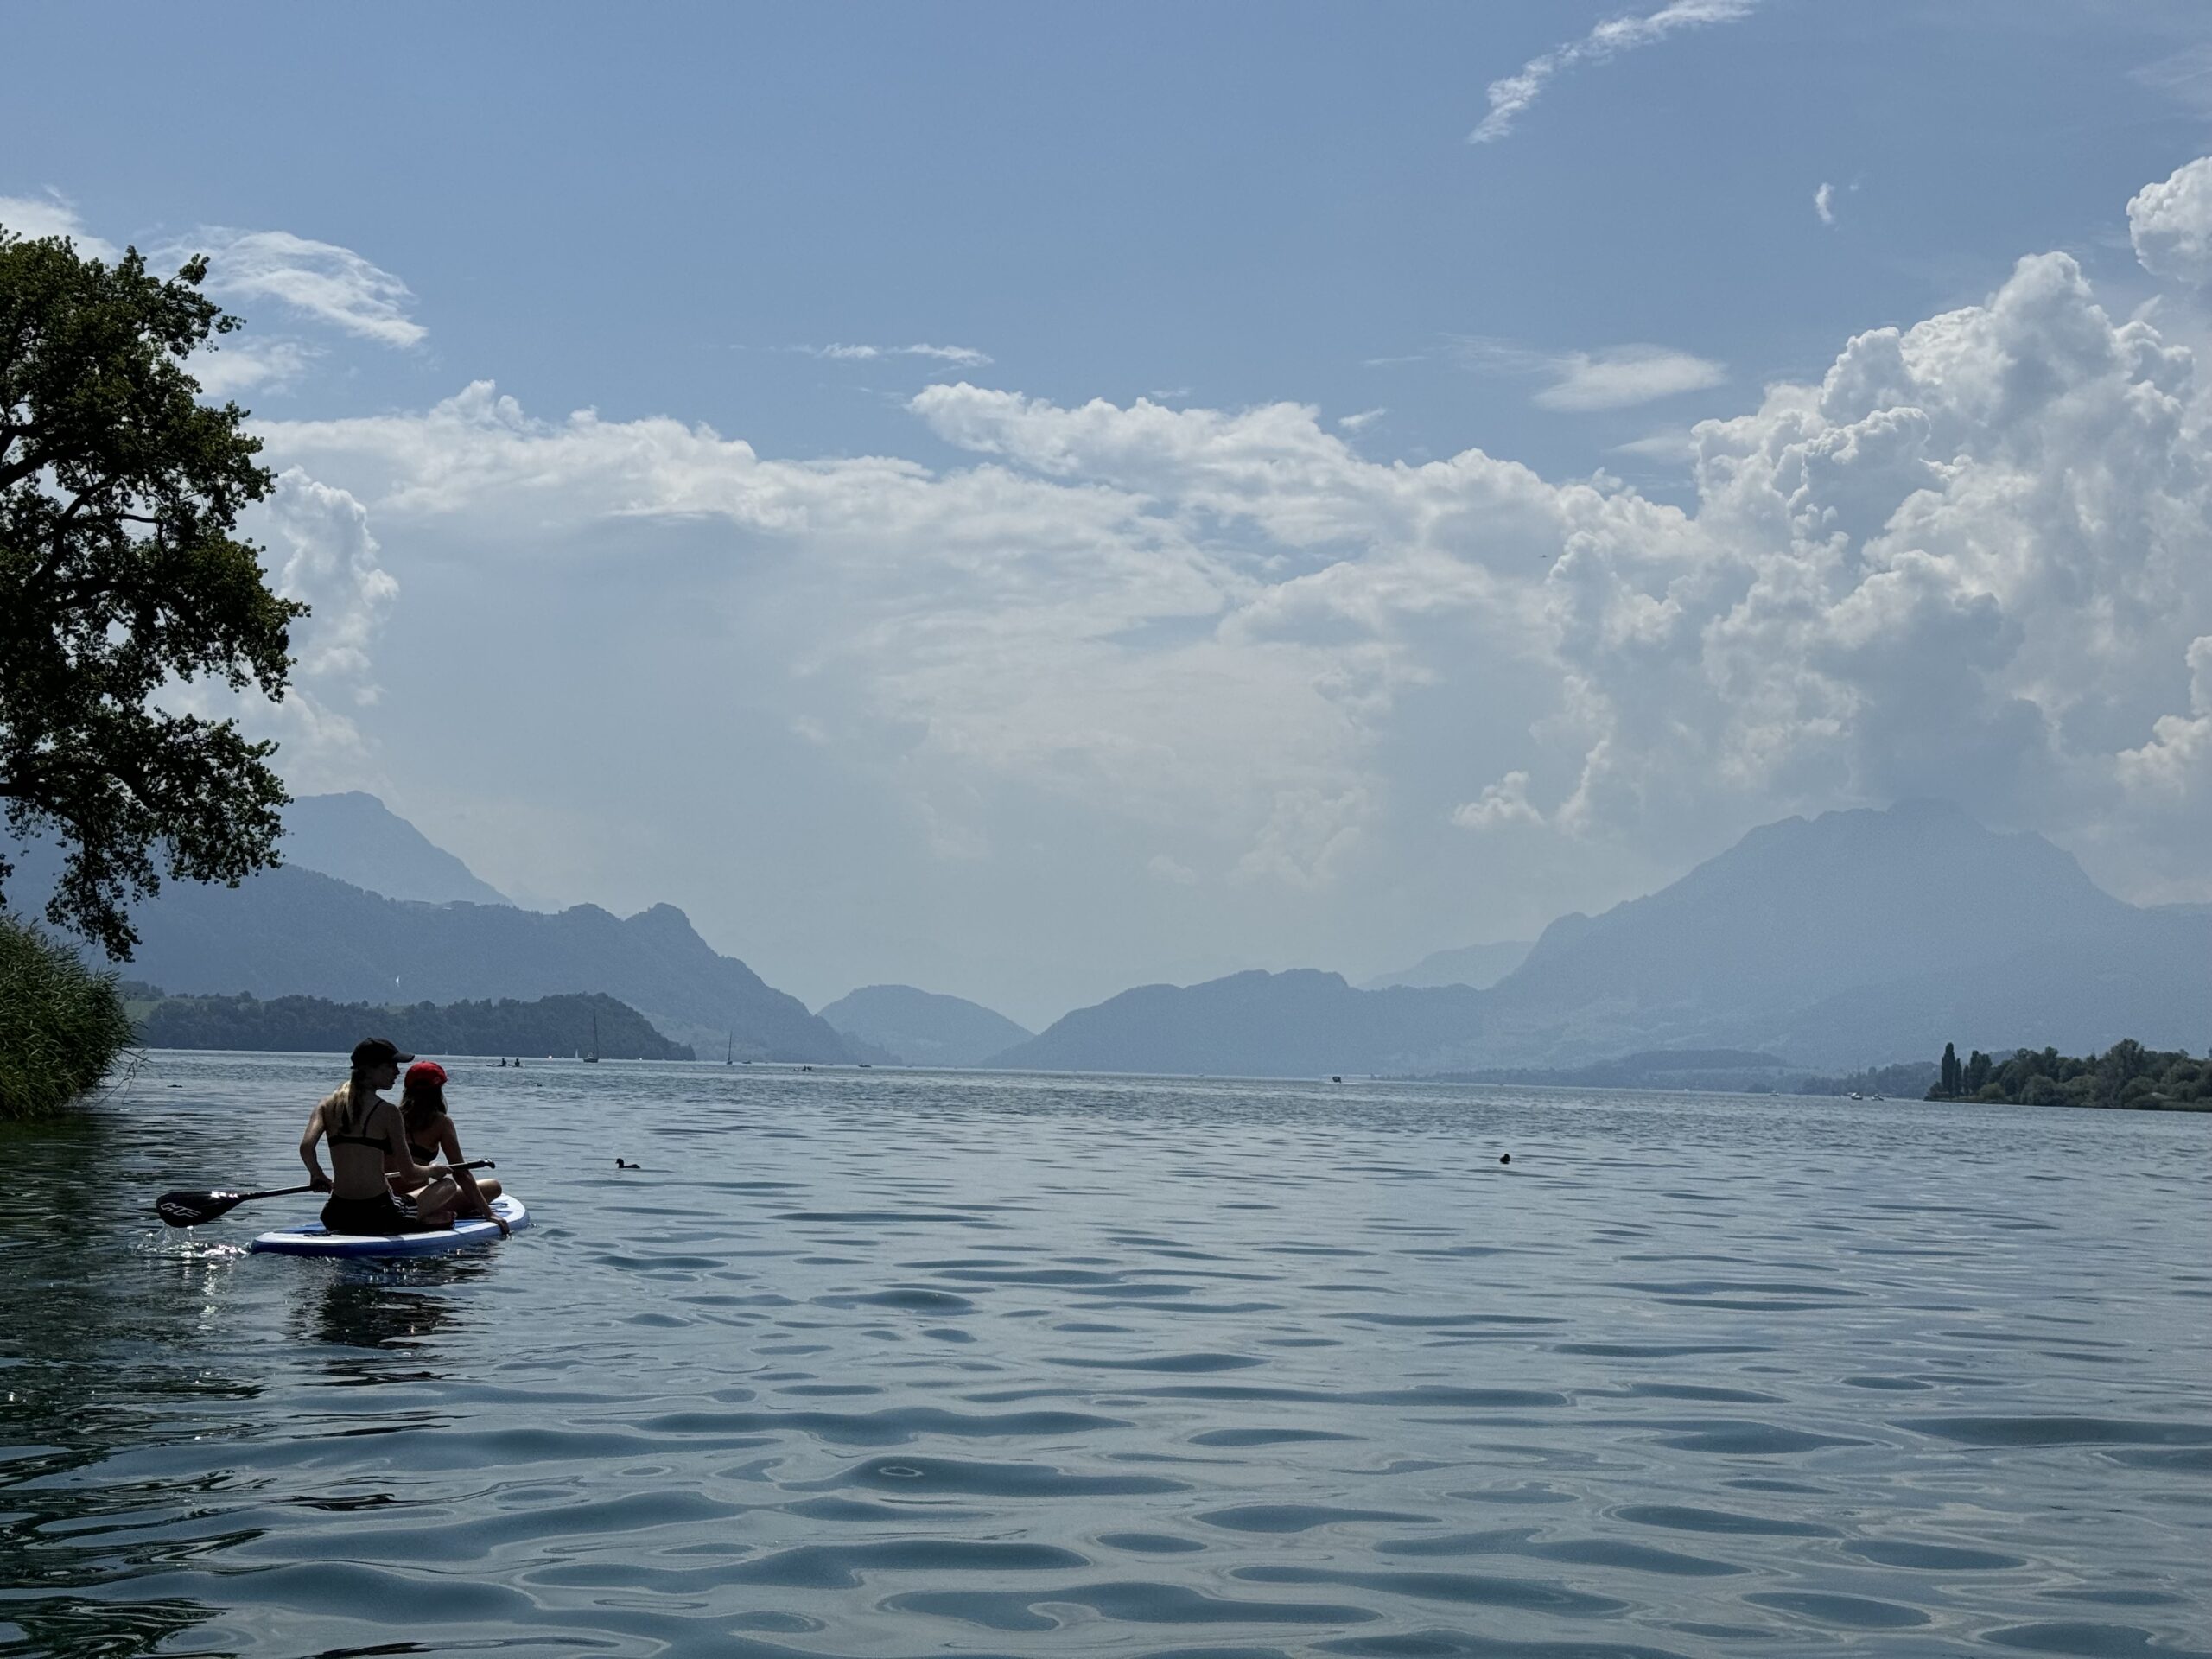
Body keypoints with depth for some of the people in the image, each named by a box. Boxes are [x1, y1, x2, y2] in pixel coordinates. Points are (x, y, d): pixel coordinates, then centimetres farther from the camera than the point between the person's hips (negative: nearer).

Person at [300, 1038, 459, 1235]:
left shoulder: (328, 1104, 6)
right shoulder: (387, 1111, -8)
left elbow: (306, 1147, -9)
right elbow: (409, 1173, -6)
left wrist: (317, 1176, 12)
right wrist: (432, 1171, 16)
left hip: (336, 1217, 4)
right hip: (378, 1217, -4)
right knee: (448, 1185, 16)